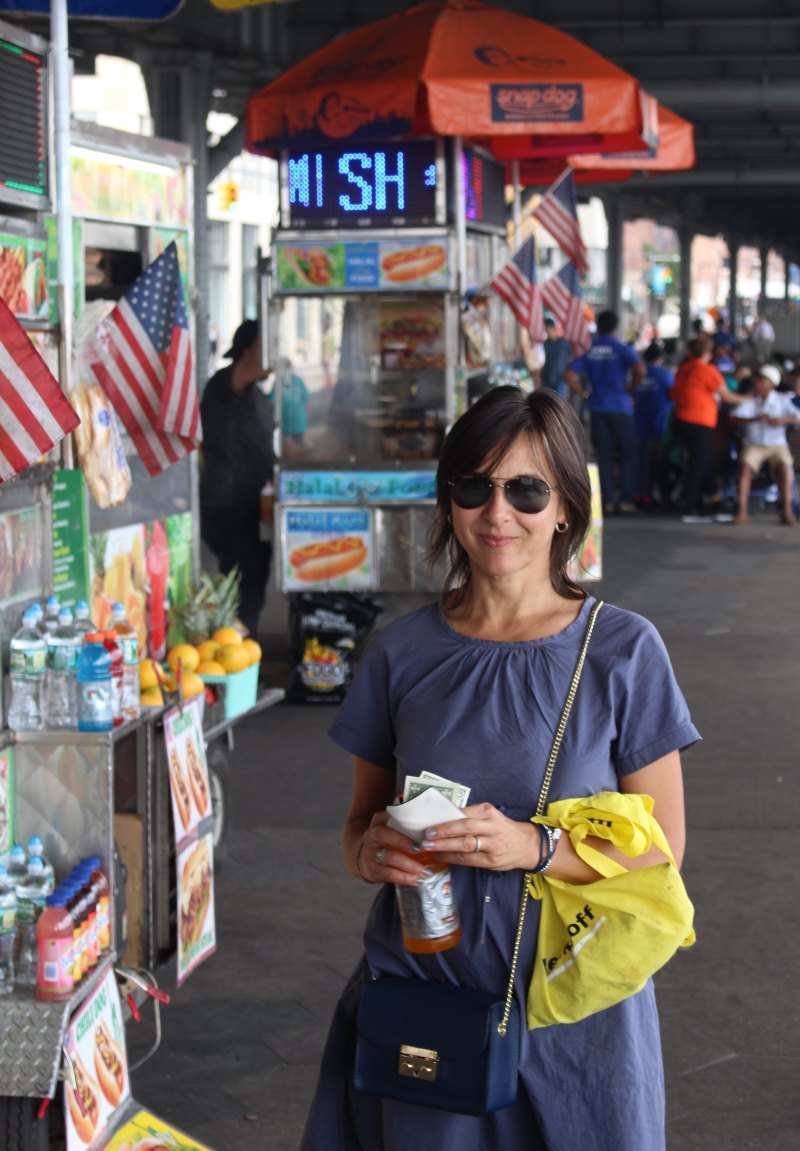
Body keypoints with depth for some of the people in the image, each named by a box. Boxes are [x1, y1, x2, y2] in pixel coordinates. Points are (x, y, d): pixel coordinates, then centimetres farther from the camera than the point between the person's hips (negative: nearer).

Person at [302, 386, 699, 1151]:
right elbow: (361, 817, 10)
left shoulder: (623, 651, -6)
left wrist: (532, 846, -21)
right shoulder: (403, 652, 1)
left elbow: (660, 845, -6)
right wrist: (370, 850, -13)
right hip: (418, 988, 2)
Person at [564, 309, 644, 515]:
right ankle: (625, 499, -1)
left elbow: (570, 374, -4)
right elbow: (639, 370, -21)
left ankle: (607, 499, 3)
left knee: (603, 454, 6)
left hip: (597, 408, 3)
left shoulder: (589, 351, 4)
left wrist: (584, 393, 5)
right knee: (627, 453, 6)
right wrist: (630, 389, -6)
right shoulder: (621, 349, -5)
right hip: (620, 407, -3)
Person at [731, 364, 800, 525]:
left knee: (785, 465, -31)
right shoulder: (748, 400, -3)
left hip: (777, 445, 0)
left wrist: (783, 420, -30)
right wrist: (756, 419, -33)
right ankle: (742, 512, -31)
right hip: (754, 445, 0)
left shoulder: (782, 400, 0)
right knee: (745, 466, -30)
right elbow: (736, 419, -16)